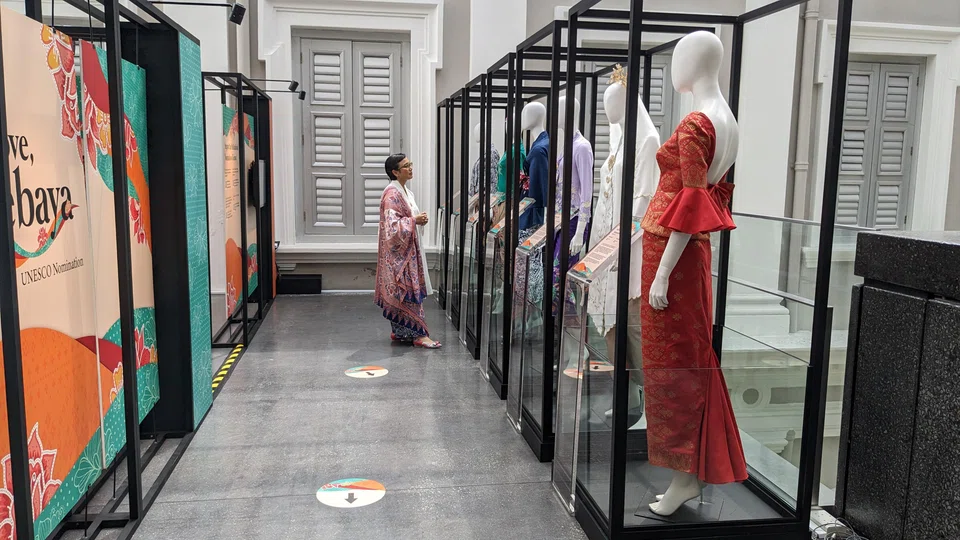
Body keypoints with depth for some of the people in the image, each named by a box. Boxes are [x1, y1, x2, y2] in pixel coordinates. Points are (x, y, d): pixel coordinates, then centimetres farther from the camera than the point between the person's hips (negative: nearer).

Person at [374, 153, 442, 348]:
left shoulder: (406, 192, 14)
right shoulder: (392, 194, -16)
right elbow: (392, 225, -22)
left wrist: (419, 219, 3)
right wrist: (414, 220, -18)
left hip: (407, 249, 10)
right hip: (398, 251, -10)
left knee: (401, 292, 12)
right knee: (408, 291, -7)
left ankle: (399, 331, 19)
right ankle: (419, 334, -4)